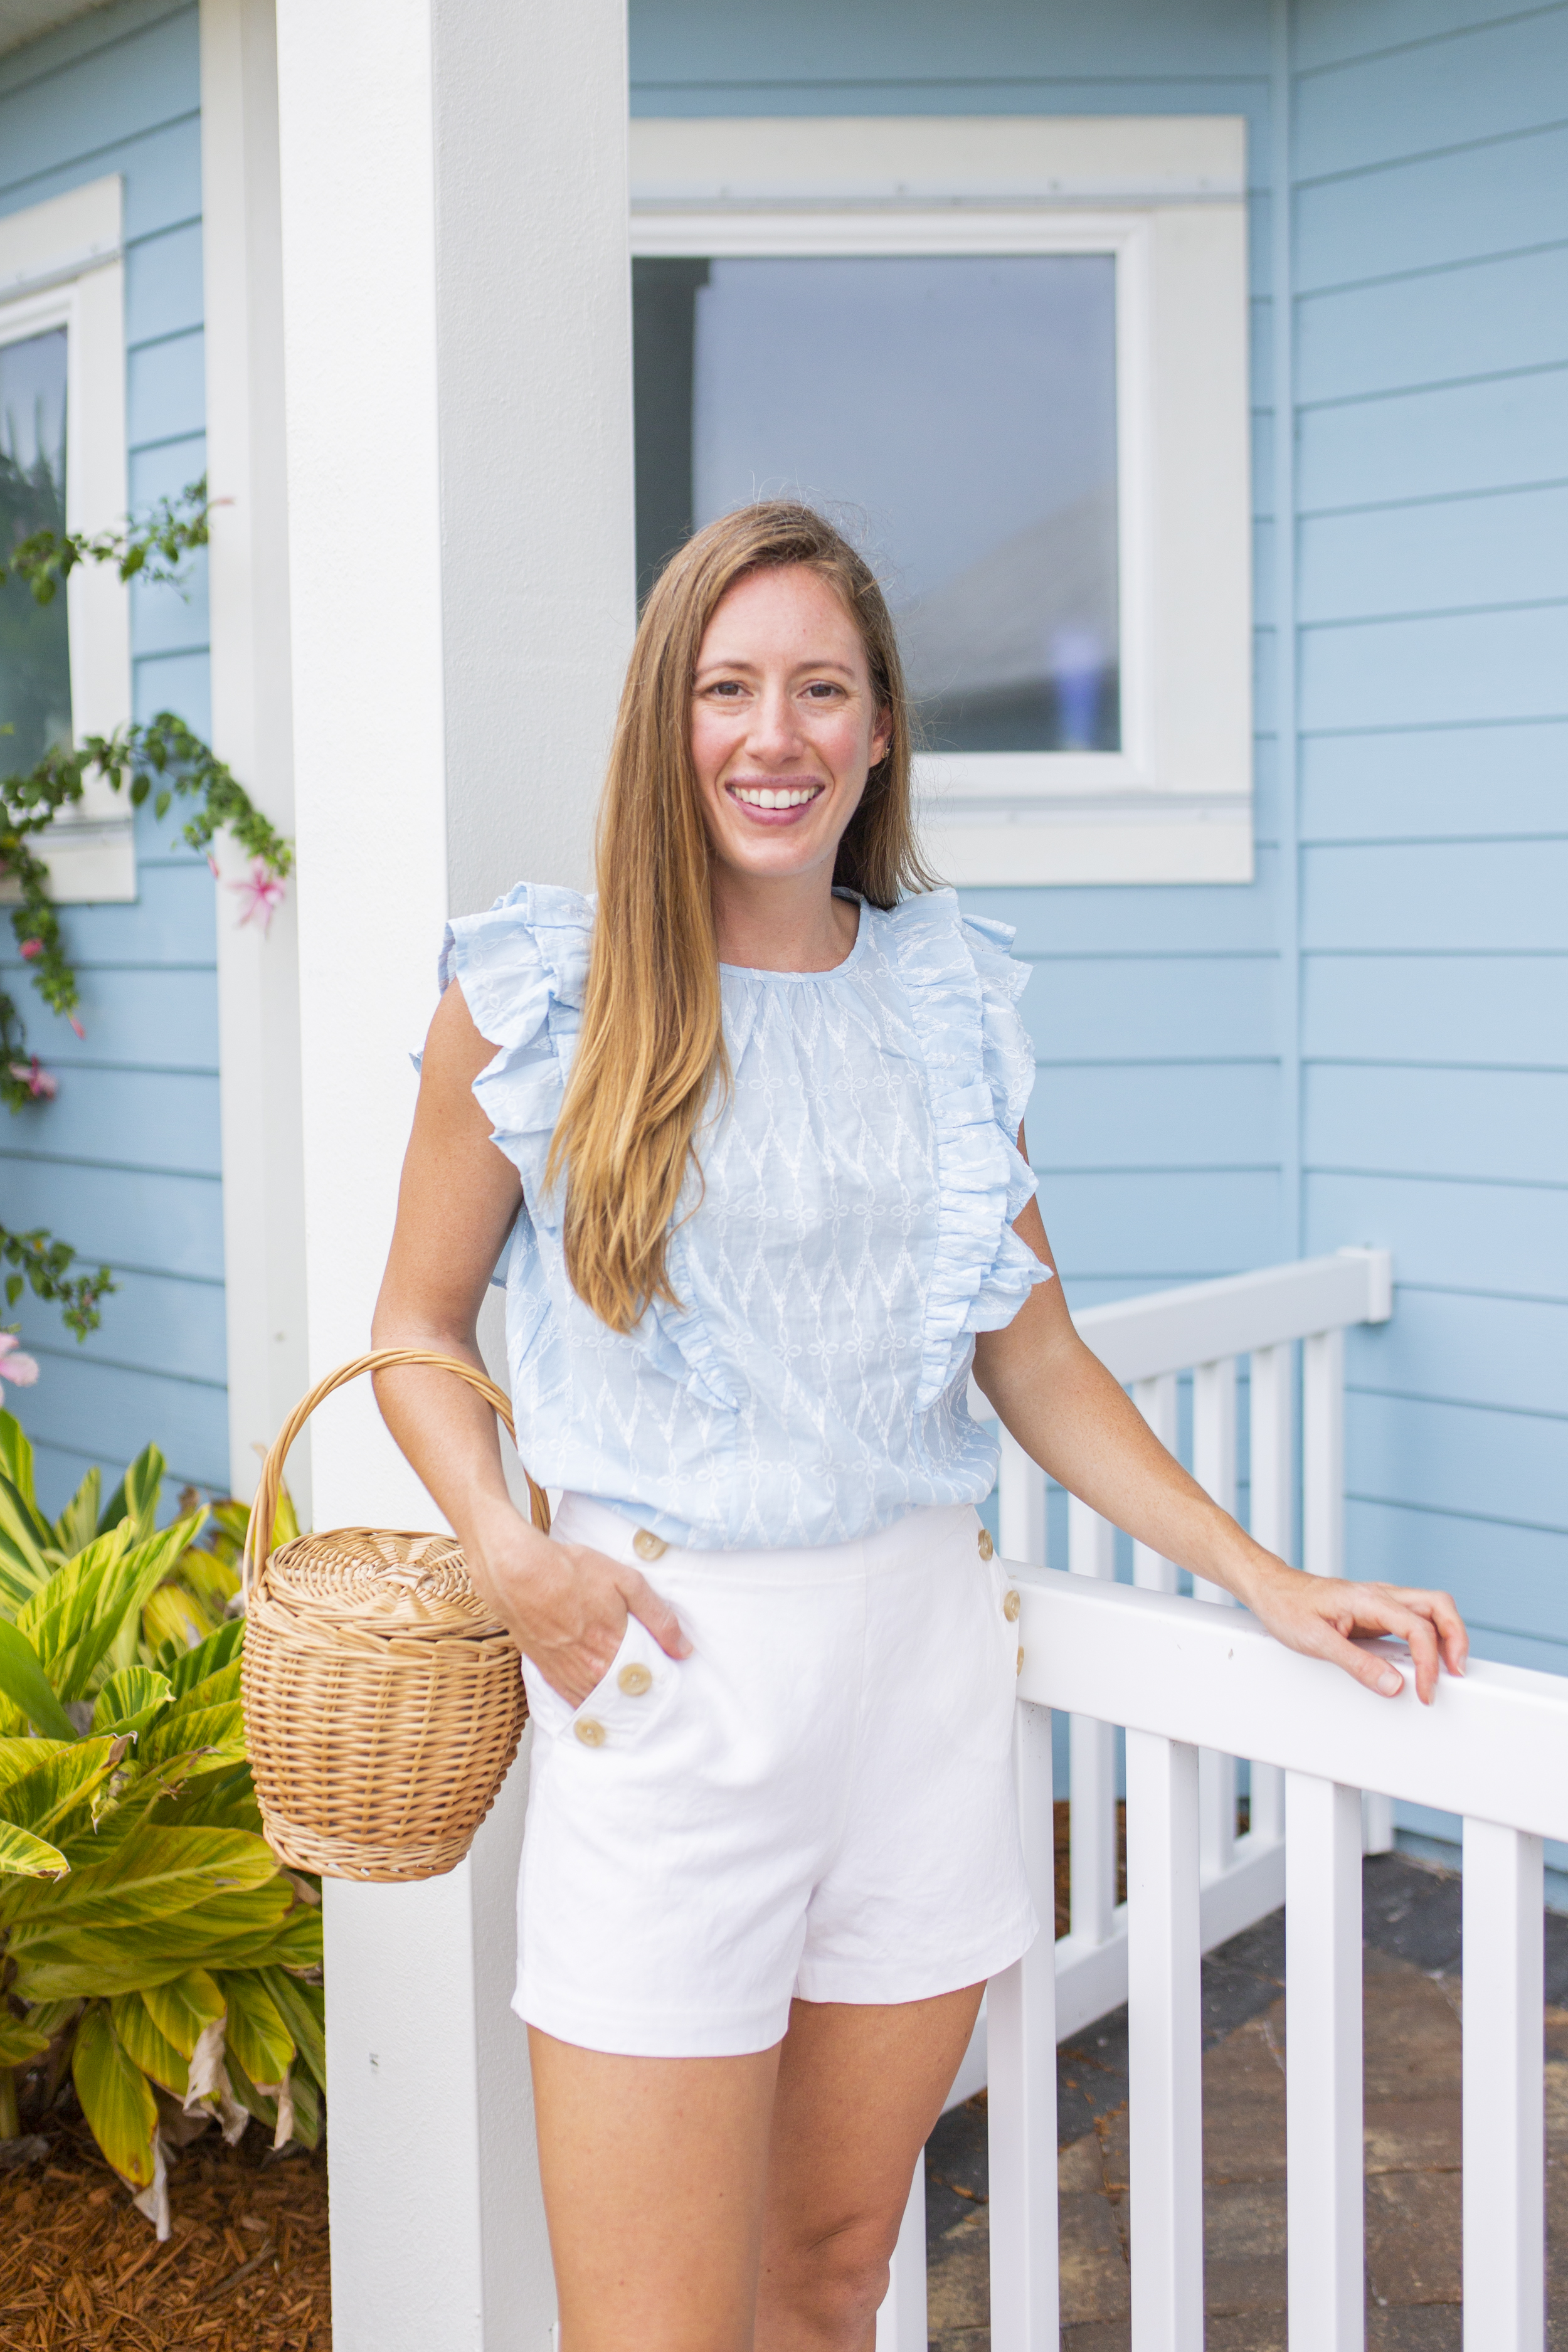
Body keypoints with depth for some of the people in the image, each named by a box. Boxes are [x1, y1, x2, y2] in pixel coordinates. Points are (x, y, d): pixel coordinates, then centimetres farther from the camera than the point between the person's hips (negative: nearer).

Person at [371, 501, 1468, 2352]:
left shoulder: (949, 995, 8)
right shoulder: (534, 996, -2)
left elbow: (1032, 1351, 12)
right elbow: (418, 1325, 5)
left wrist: (1266, 1581, 6)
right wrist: (505, 1548, -13)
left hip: (923, 1659, 4)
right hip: (670, 1667, -3)